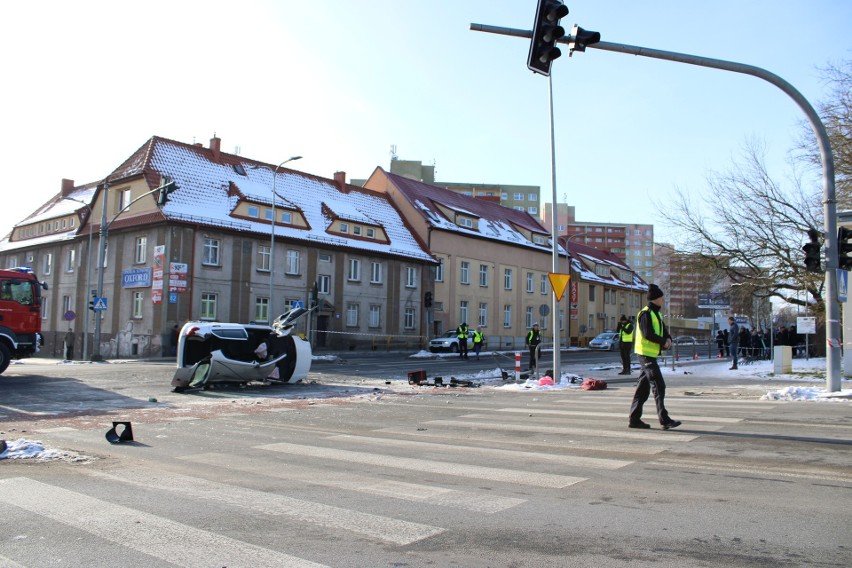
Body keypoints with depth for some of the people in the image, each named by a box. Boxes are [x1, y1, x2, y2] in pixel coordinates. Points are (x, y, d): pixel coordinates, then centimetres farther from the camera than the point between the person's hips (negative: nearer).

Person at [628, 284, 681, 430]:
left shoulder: (656, 314, 19)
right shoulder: (646, 314, -13)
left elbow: (664, 330, 17)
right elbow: (648, 334, -22)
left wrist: (668, 339, -5)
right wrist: (663, 342, -12)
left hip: (651, 355, 10)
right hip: (646, 354, -10)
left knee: (643, 387, 10)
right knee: (659, 386, -10)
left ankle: (634, 419, 14)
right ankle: (664, 420, -9)